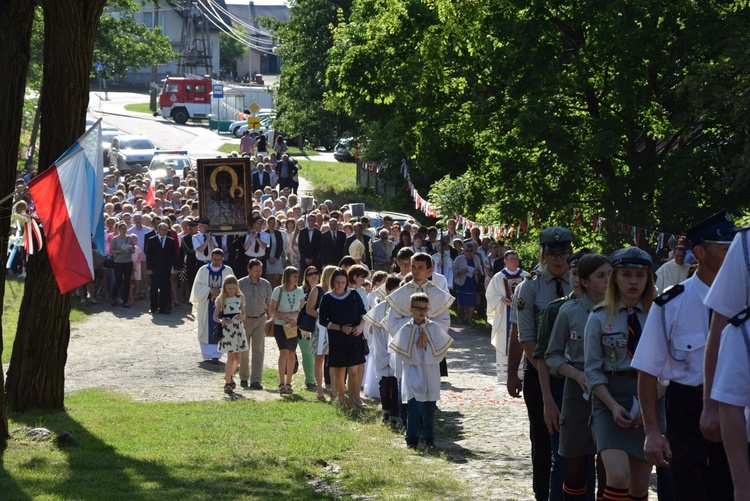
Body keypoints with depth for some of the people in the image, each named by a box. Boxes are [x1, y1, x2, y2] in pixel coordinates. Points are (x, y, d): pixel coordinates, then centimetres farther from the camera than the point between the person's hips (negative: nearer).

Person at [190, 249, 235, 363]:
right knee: (206, 330, 4)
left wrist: (221, 291, -17)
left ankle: (215, 355, -1)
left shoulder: (228, 271, 1)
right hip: (206, 304, 1)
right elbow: (198, 286, -1)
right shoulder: (203, 270, 2)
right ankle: (207, 354, 16)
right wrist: (210, 290, -17)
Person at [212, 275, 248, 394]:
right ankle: (227, 383, 1)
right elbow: (215, 316, 1)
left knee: (237, 358, 8)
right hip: (227, 329, -3)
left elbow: (244, 315, 9)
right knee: (231, 357, -7)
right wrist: (221, 321, -20)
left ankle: (229, 376, 33)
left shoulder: (240, 297, 6)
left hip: (238, 328, 3)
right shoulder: (221, 299, -1)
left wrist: (241, 317, -15)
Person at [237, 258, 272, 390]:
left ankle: (256, 380, -11)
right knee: (243, 351, 8)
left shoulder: (266, 284, 3)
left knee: (258, 350, -7)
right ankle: (243, 378, 24)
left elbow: (269, 304, 10)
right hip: (244, 319, -1)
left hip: (260, 320, 1)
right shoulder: (241, 284, -6)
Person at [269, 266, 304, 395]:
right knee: (284, 352, -18)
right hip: (280, 326, -3)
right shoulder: (278, 291, -5)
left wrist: (288, 314, -15)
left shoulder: (299, 291, 3)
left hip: (294, 327, 3)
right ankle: (281, 384, -18)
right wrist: (288, 320, -13)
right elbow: (272, 310, -5)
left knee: (291, 354, 4)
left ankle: (288, 384, 13)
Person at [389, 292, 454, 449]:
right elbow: (404, 354, -5)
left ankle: (428, 438, 20)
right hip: (413, 373, -2)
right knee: (414, 406, -10)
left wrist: (427, 345, -14)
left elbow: (440, 352, -2)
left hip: (430, 374, 2)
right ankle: (412, 439, -1)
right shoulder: (406, 330, -3)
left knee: (429, 407, 8)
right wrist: (416, 346, -14)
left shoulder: (434, 328, 0)